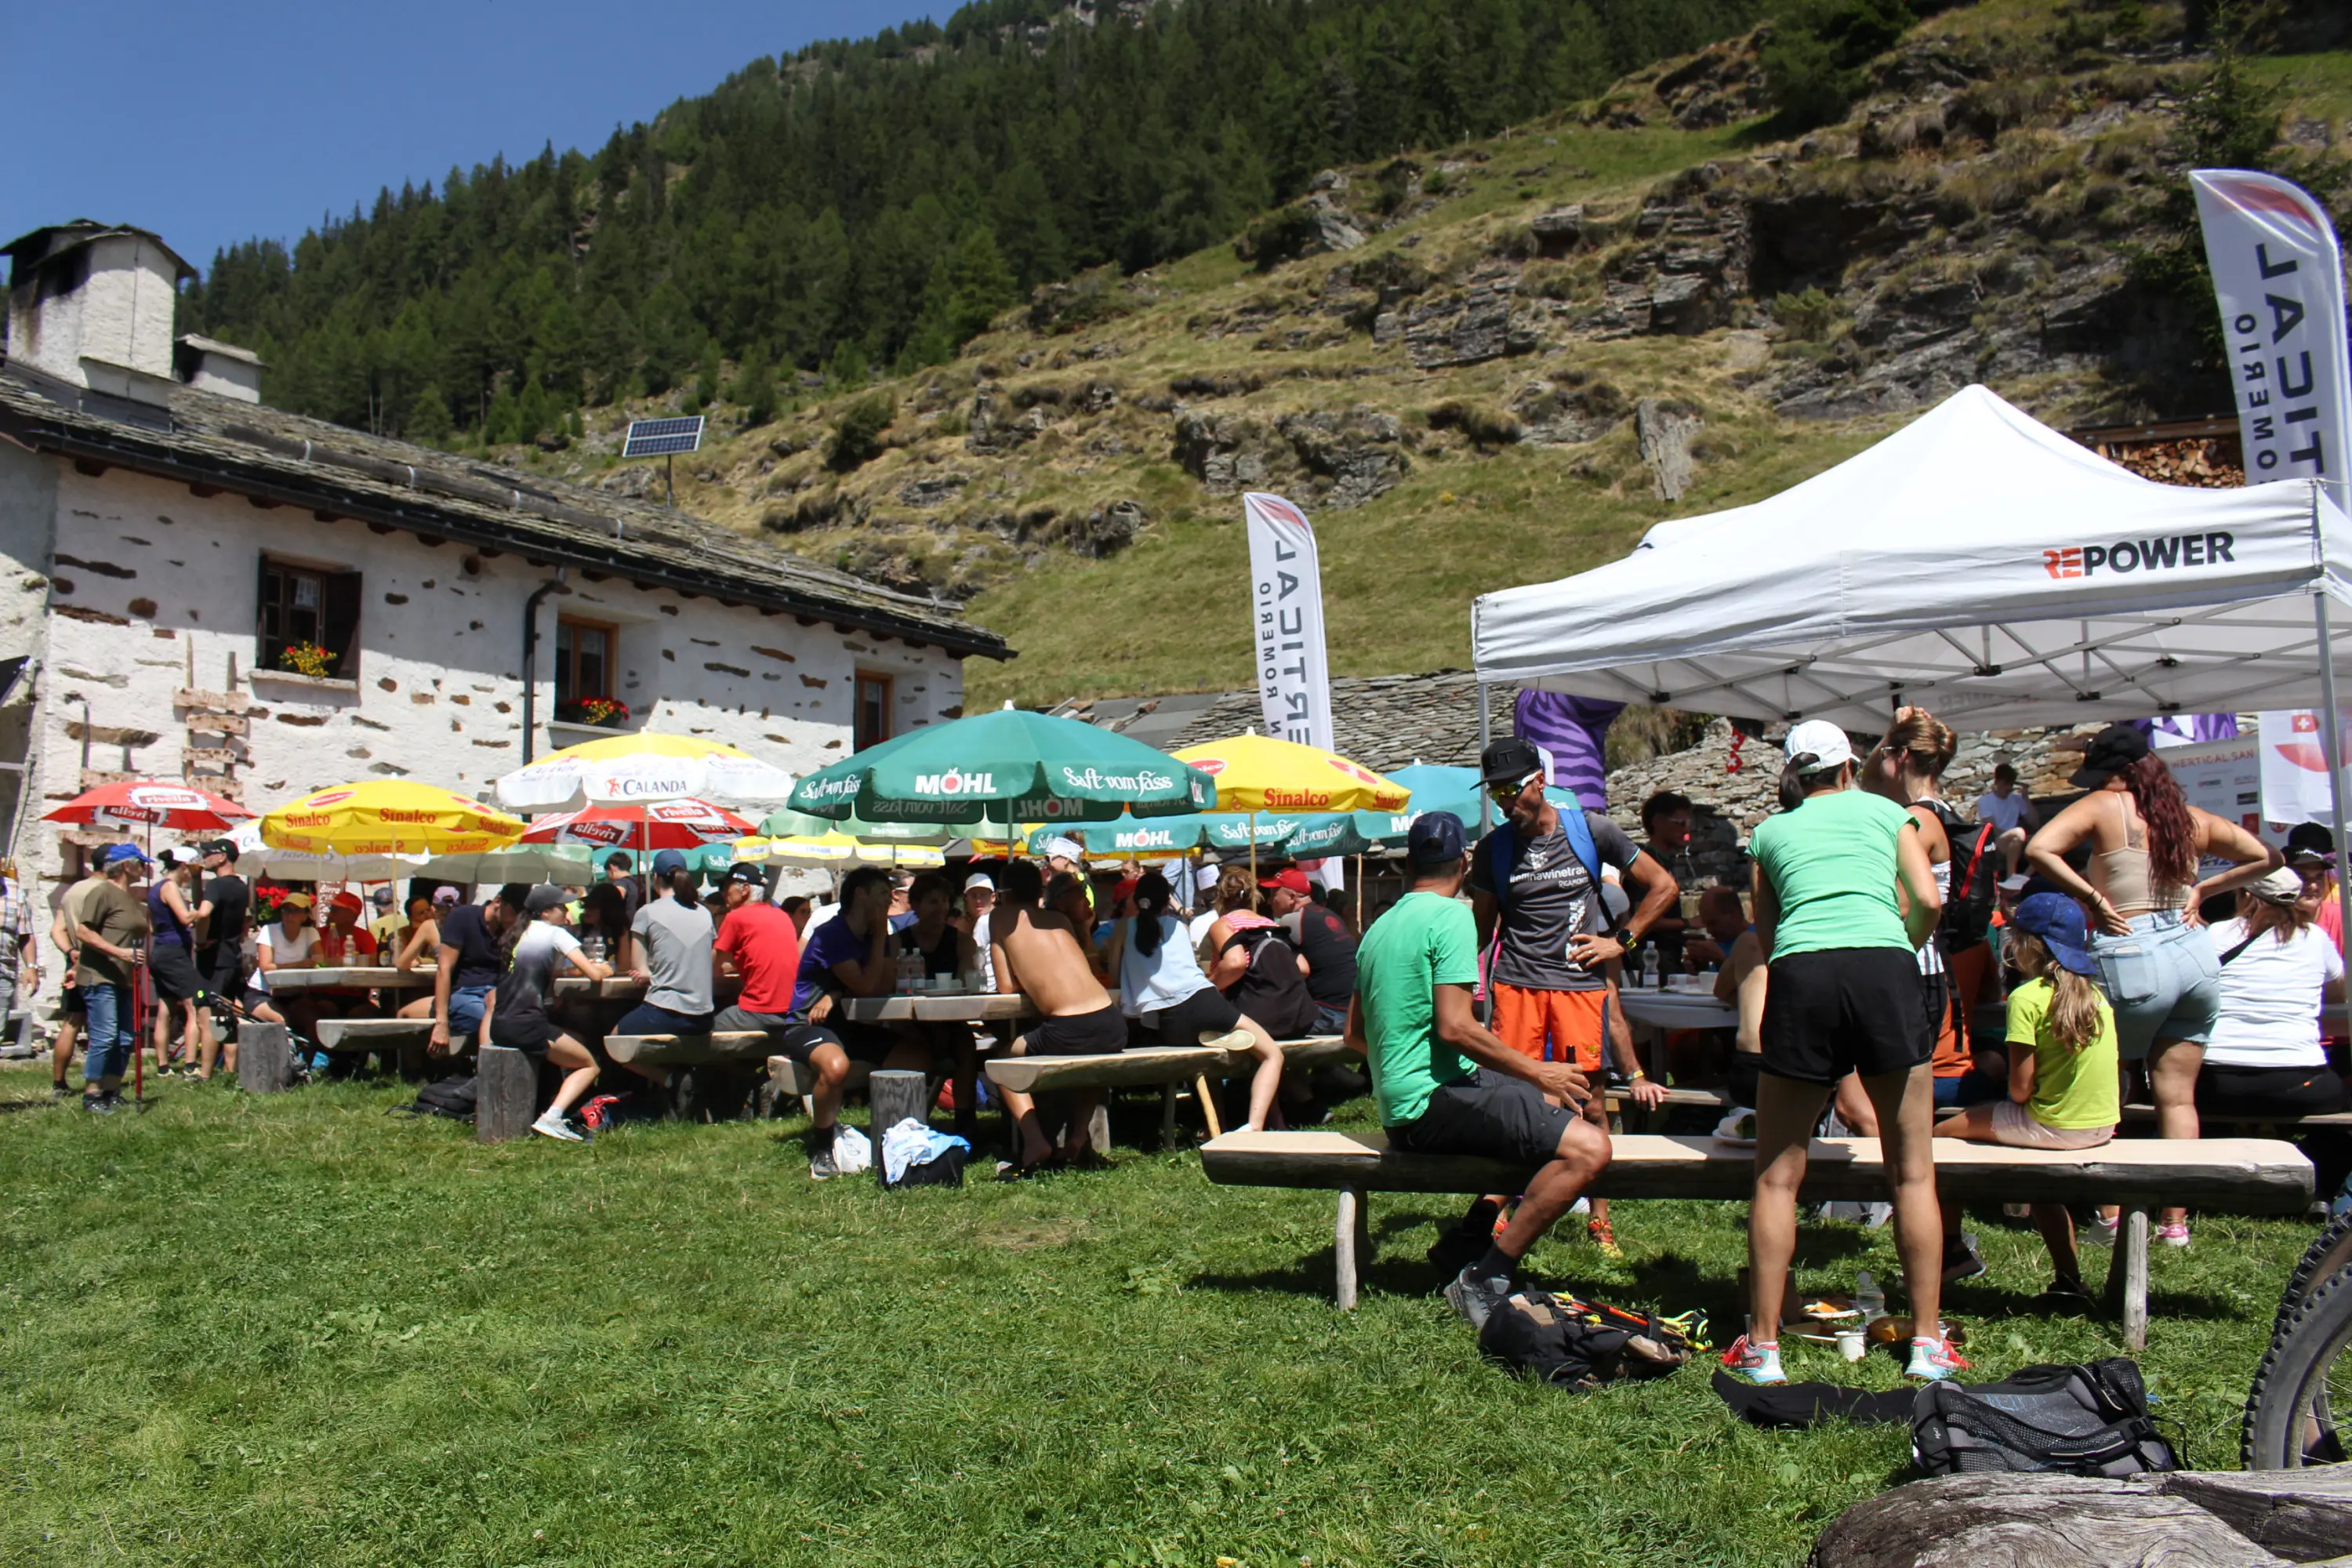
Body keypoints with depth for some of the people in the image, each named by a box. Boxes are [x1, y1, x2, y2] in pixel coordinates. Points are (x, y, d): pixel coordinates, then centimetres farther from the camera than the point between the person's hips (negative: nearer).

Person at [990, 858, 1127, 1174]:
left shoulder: (1001, 917, 12)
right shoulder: (1060, 919, 24)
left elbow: (1006, 988, 9)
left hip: (1069, 1033, -5)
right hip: (1113, 1028, 5)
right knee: (1094, 1058, 40)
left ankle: (1034, 1141, 5)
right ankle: (1079, 1136, 26)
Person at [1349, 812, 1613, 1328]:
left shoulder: (1379, 926, 15)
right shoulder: (1450, 914, -10)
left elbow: (1354, 1034, 21)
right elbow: (1455, 1026, -20)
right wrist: (1536, 1070, -10)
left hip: (1399, 1105, 10)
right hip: (1434, 1103, -10)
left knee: (1552, 1102, 26)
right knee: (1589, 1148, -21)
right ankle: (1486, 1282, -16)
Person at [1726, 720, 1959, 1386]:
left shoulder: (1769, 831, 23)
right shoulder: (1886, 812, 22)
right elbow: (1927, 902, 9)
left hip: (1801, 977, 0)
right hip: (1884, 969, 0)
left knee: (1777, 1175, 6)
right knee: (1912, 1171, 9)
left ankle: (1763, 1347, 6)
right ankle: (1928, 1342, 12)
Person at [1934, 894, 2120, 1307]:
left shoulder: (2027, 998, -14)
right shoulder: (2096, 995, 6)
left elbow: (2020, 1089, -16)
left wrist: (2019, 1097, 6)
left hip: (2051, 1126, -8)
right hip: (2103, 1126, 8)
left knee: (1943, 1133, 7)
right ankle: (2069, 1282, 27)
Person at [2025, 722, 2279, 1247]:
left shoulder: (2104, 807, -5)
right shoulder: (2192, 818, 10)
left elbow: (2039, 851, -19)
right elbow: (2268, 858, 18)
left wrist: (2094, 899, -11)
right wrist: (2202, 889, 14)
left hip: (2132, 959, -5)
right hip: (2196, 956, 5)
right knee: (2178, 1096, 10)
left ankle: (2110, 1216, 11)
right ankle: (2176, 1221, 12)